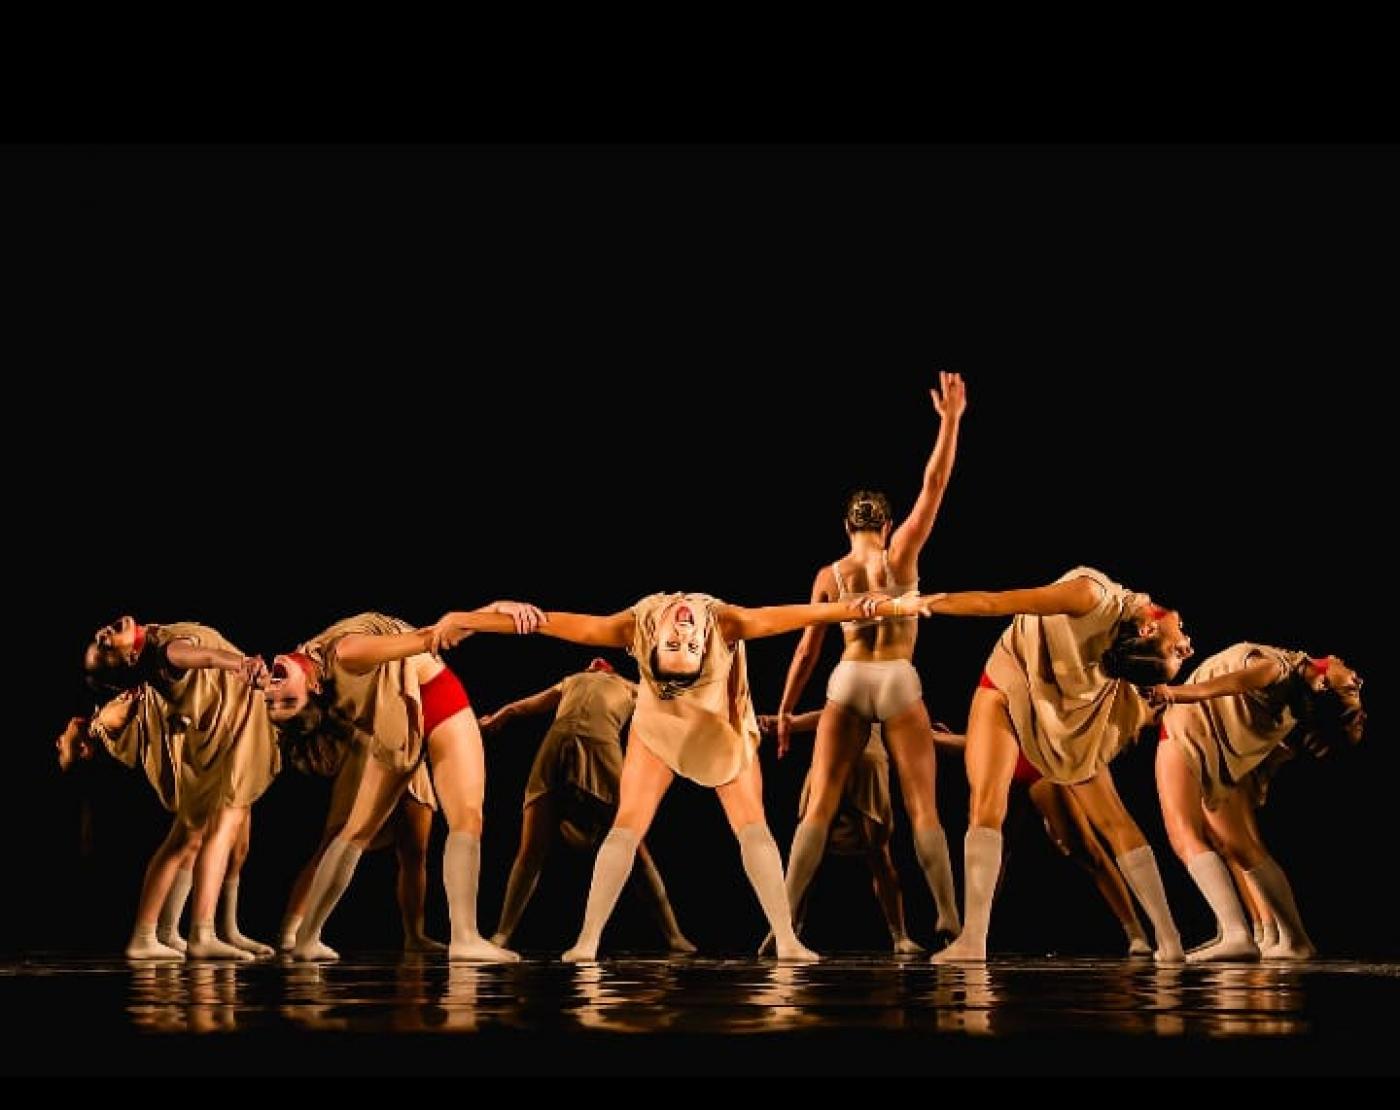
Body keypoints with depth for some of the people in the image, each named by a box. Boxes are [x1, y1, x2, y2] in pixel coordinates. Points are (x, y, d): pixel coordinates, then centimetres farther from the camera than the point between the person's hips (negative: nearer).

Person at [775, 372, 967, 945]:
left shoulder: (829, 575, 2)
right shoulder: (900, 553, -4)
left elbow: (808, 648, 4)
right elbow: (934, 484, -7)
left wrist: (784, 710, 10)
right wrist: (950, 419, -5)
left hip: (847, 681, 2)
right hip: (898, 682, -1)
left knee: (820, 805, 3)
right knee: (922, 807, 2)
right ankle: (949, 920, -3)